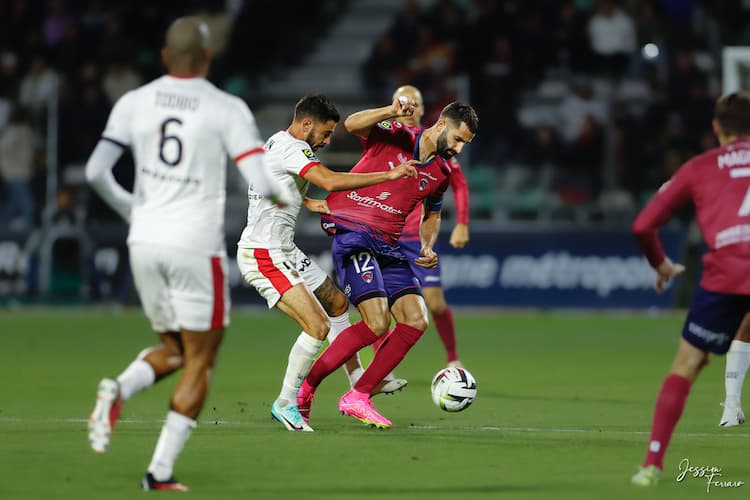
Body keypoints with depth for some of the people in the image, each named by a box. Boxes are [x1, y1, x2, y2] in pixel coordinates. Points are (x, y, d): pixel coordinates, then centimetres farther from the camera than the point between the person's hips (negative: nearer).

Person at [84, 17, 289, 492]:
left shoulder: (135, 102, 4)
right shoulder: (228, 109, -5)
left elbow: (96, 171, 0)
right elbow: (260, 180, -12)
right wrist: (285, 195, 11)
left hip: (145, 241, 4)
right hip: (197, 245, -4)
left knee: (173, 349, 22)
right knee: (200, 362, 7)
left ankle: (118, 390, -10)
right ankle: (161, 471, -2)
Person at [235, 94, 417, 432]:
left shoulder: (277, 143, 14)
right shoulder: (291, 148, -18)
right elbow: (330, 182, -34)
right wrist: (389, 175, -30)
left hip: (283, 251, 11)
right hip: (263, 256, -11)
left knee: (337, 303, 21)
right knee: (317, 326, -18)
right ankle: (285, 404, -6)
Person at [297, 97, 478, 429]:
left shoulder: (442, 171, 12)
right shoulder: (395, 135, -6)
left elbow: (432, 214, 28)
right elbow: (352, 125, -24)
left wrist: (428, 246, 9)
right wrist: (392, 113, -38)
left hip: (388, 246, 8)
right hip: (353, 236, -8)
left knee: (416, 320, -5)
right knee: (376, 323, -19)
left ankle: (358, 397, 4)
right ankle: (305, 389, -4)